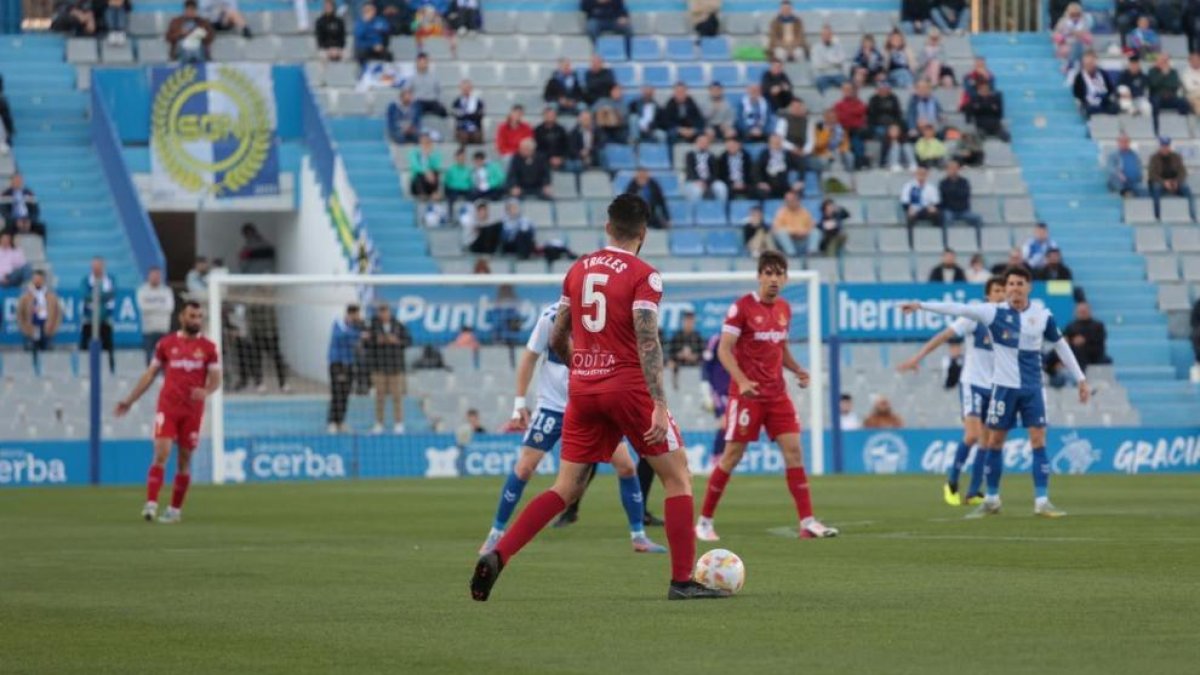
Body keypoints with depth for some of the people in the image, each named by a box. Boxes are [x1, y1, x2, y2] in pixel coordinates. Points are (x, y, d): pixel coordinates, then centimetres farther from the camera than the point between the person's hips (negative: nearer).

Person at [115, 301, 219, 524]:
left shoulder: (208, 348, 4)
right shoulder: (166, 344, 6)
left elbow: (215, 379, 2)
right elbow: (150, 374, 12)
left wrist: (206, 391, -21)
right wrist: (129, 401, 8)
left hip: (193, 411, 1)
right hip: (167, 407, -1)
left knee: (184, 460, 5)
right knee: (161, 453, -15)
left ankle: (175, 509, 16)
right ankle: (151, 504, -20)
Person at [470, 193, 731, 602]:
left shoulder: (578, 270, 10)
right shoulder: (643, 276, -8)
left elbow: (556, 341, 16)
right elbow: (647, 342, -18)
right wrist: (660, 406, -22)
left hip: (582, 389, 6)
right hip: (628, 387, -5)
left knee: (566, 488, 9)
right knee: (677, 477, 6)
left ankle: (497, 556, -7)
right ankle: (682, 581, 1)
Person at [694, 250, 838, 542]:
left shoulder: (784, 309, 10)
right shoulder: (742, 307, -9)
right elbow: (724, 349, -13)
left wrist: (797, 370, 3)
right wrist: (742, 381, -27)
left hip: (776, 393, 6)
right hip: (747, 394, -6)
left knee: (794, 450, -4)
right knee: (732, 455, -3)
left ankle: (807, 522, -4)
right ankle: (704, 521, 9)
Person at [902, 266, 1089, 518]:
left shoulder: (1042, 316, 0)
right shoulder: (995, 312, -5)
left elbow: (1061, 346, 11)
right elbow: (959, 309, -11)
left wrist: (1081, 379, 12)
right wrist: (921, 306, -19)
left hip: (1033, 388, 1)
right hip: (1004, 387, -1)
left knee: (1039, 440, -6)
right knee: (994, 442, 5)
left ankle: (1042, 501, -3)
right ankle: (991, 500, 18)